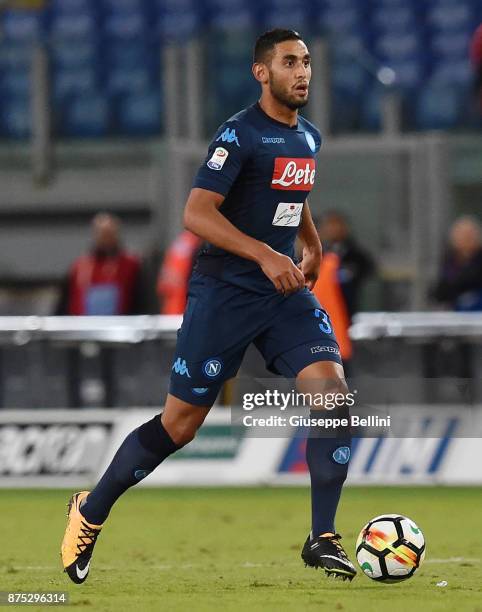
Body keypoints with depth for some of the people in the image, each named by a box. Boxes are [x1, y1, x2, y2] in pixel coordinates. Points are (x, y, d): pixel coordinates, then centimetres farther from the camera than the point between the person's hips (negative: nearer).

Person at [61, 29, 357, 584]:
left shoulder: (309, 138, 11)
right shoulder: (239, 134, -13)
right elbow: (196, 213, -23)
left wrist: (312, 243, 23)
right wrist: (265, 255, -30)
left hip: (285, 289, 6)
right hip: (224, 292, -6)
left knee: (331, 389, -16)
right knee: (181, 423, 0)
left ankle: (321, 539, -11)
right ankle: (90, 512, 22)